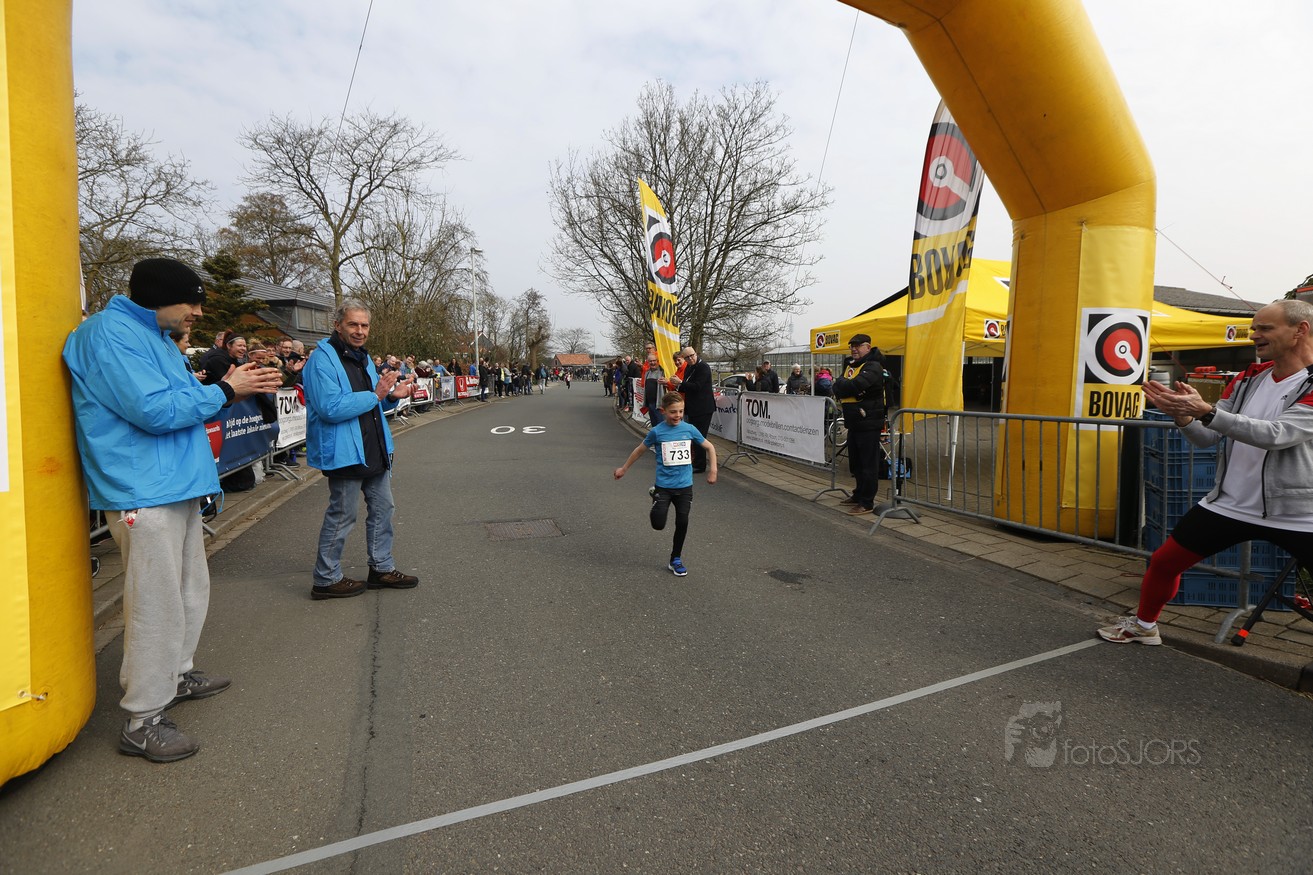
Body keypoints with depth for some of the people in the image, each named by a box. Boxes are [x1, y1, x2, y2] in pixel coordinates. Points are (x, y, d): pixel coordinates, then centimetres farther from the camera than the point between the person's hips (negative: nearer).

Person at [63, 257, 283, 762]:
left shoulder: (155, 337, 18)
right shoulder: (111, 333, -13)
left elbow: (183, 403, 19)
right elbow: (155, 410, -22)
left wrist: (231, 388, 5)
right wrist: (225, 391, -12)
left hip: (178, 487, 10)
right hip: (144, 493, -10)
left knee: (190, 591, 20)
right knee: (157, 606, -5)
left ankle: (175, 676, 37)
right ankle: (142, 721, 7)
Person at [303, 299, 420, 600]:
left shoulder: (363, 358, 14)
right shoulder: (323, 360, -15)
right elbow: (331, 408, -27)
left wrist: (392, 396, 3)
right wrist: (375, 395, -23)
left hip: (374, 449, 9)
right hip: (344, 452, -9)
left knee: (382, 508, 15)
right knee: (342, 516, 1)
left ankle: (382, 568, 29)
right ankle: (326, 579, 17)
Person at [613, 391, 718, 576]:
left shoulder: (689, 429, -3)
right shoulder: (657, 431, -8)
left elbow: (709, 447, 10)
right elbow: (640, 450, 7)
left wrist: (712, 470, 4)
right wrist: (624, 468, 15)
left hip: (685, 485, 2)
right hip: (663, 485, -2)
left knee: (682, 523, 4)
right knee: (658, 525, -6)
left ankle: (676, 560, 25)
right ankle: (654, 497, 27)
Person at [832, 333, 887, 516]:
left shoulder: (873, 366, -11)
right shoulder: (850, 365, 17)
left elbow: (857, 385, -28)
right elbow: (837, 389, 8)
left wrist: (842, 385, -8)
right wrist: (847, 386, -13)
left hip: (869, 423, -9)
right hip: (854, 423, 9)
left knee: (868, 464, -3)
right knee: (855, 463, 18)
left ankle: (867, 503, 2)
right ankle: (859, 495, 32)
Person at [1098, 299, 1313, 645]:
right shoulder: (1248, 378, 6)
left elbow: (1275, 435, -28)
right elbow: (1206, 438, 4)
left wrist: (1206, 411, -36)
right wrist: (1182, 415, -16)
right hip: (1228, 505, 5)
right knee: (1163, 562, 7)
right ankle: (1143, 624, 29)